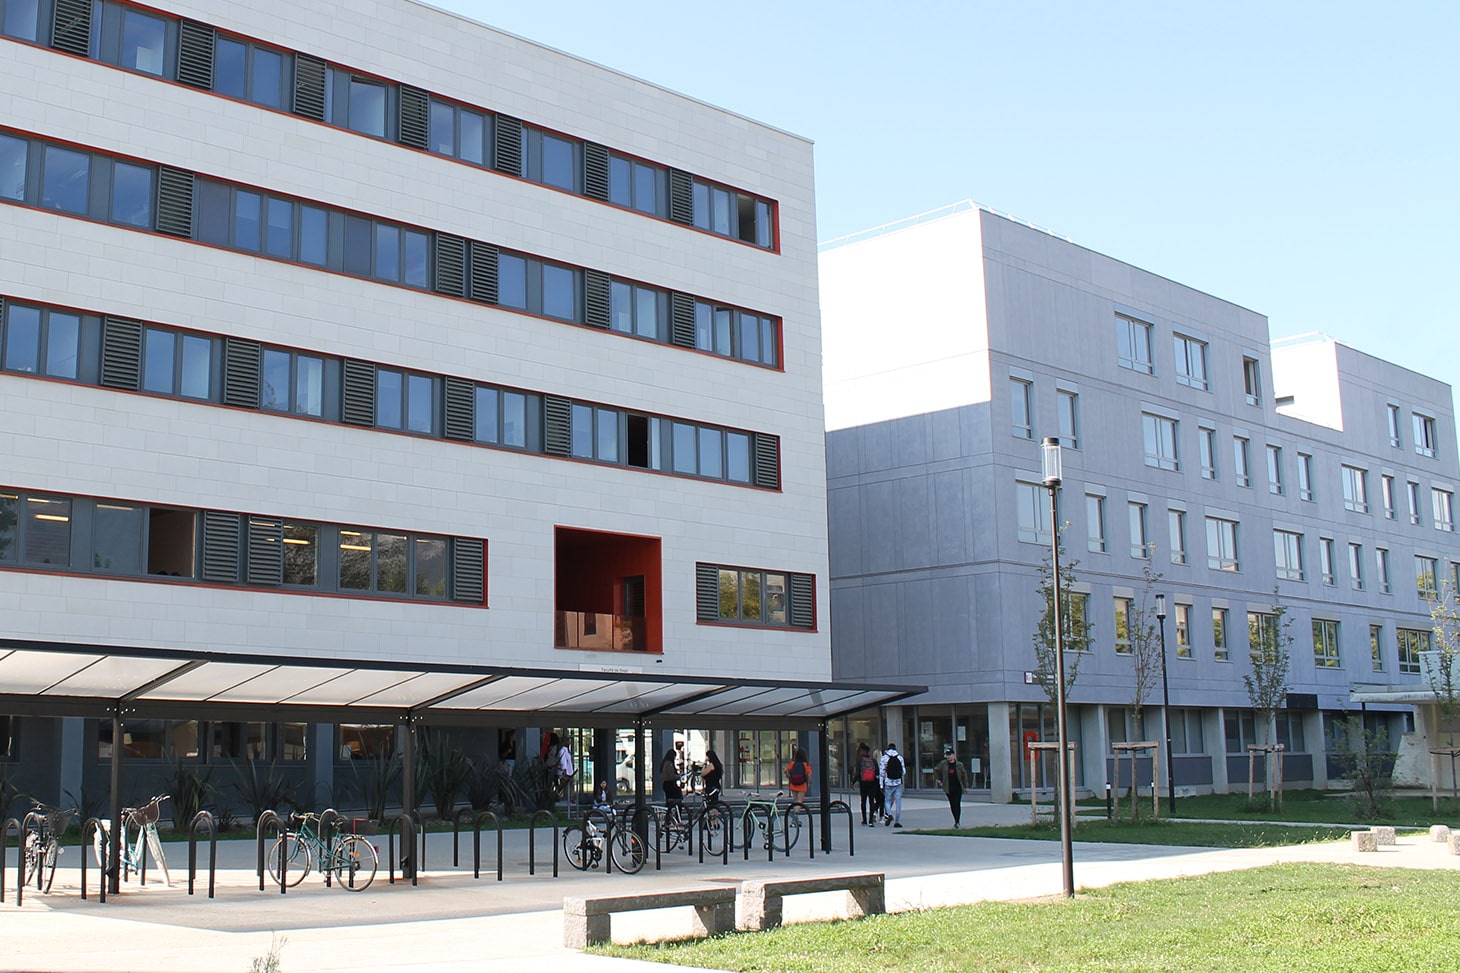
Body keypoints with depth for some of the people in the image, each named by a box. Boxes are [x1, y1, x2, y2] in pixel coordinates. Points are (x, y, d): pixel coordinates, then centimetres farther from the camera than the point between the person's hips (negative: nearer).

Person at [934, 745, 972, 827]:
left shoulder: (959, 765, -1)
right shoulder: (943, 764, 1)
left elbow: (964, 775, 7)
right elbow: (936, 771, 14)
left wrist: (966, 786, 7)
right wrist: (938, 780, 7)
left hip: (958, 787, -2)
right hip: (948, 788, 2)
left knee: (957, 804, -8)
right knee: (952, 805, 10)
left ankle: (957, 822, -7)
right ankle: (956, 821, 24)